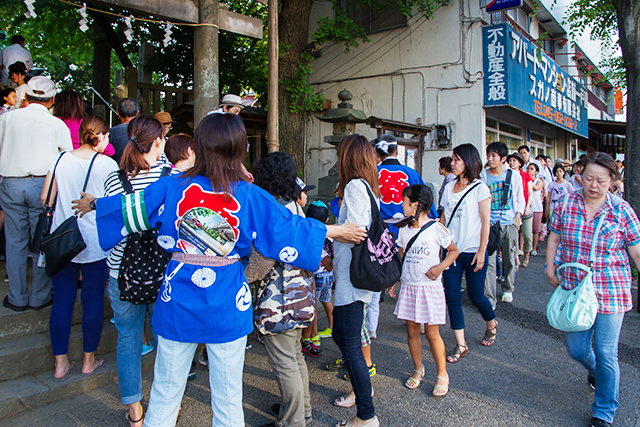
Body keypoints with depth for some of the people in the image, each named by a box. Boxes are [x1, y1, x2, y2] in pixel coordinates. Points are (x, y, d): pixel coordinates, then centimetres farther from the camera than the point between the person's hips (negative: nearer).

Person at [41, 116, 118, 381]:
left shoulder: (60, 160, 2)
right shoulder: (107, 164, -9)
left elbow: (46, 199, 6)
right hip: (95, 243, -3)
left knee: (62, 301, 11)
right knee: (93, 300, 9)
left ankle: (61, 363, 19)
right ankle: (89, 360, 21)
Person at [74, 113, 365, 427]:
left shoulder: (171, 187, -6)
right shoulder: (249, 196, -9)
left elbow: (132, 209, 9)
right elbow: (288, 229, -2)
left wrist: (93, 203, 29)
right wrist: (334, 231, 13)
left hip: (177, 306, 1)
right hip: (228, 307, -1)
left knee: (165, 393, 18)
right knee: (228, 398, 15)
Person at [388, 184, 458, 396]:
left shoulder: (436, 228, -9)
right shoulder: (404, 229, 5)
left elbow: (454, 251, 2)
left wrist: (440, 267, -14)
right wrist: (394, 282, 9)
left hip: (430, 286, -4)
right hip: (408, 286, 5)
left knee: (432, 332, 1)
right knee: (412, 331, 10)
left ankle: (442, 374, 19)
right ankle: (418, 369, 29)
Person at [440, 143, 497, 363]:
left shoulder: (480, 188, -6)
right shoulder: (449, 188, 8)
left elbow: (485, 223, -7)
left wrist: (481, 252, -11)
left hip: (472, 251, -4)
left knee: (476, 296, 7)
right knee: (452, 297, 1)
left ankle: (491, 324, 38)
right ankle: (460, 344, 11)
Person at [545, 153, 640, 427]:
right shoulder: (565, 203, -1)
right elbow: (554, 239, 9)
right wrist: (551, 270, 1)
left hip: (610, 293, -2)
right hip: (574, 291, 2)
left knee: (606, 354, 3)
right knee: (576, 349, 10)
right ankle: (595, 371, 48)